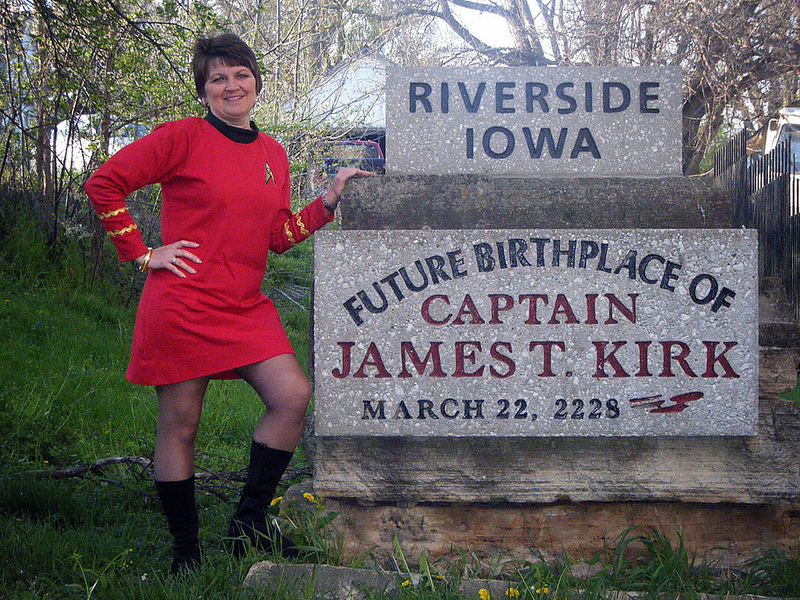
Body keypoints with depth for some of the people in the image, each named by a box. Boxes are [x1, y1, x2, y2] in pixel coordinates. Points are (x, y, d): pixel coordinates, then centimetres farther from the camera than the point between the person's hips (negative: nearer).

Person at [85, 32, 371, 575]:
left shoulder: (272, 154, 13)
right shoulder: (183, 138, -5)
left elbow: (279, 236, 14)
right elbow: (103, 184, -6)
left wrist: (328, 202, 5)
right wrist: (143, 253, -7)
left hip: (246, 306, 6)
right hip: (182, 303, -6)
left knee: (293, 397, -7)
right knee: (180, 424, 1)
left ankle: (249, 521, 7)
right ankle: (185, 548, 14)